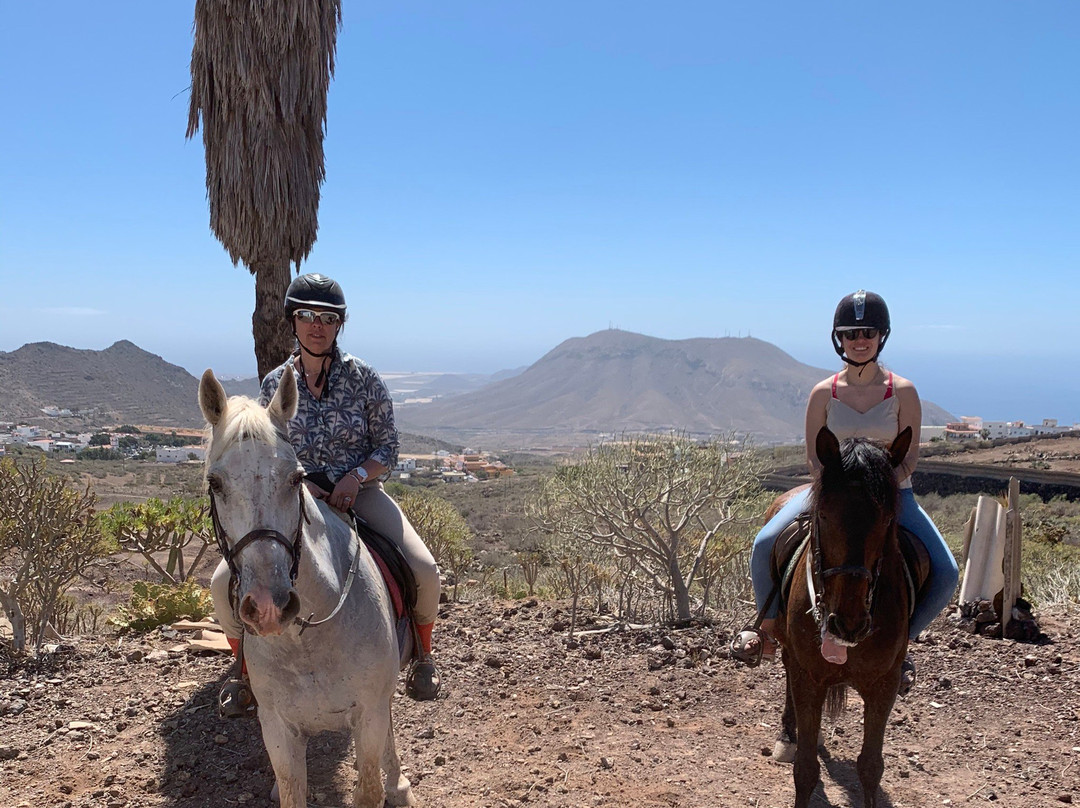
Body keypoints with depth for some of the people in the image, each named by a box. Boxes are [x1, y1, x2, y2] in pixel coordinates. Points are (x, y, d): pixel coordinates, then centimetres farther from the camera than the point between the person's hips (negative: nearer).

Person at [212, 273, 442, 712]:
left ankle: (423, 654, 9)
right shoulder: (275, 383, 1)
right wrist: (294, 481, -15)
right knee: (224, 584, -16)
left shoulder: (363, 377, -2)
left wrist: (357, 476, -19)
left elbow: (387, 450, 0)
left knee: (424, 570, -24)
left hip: (358, 491, -1)